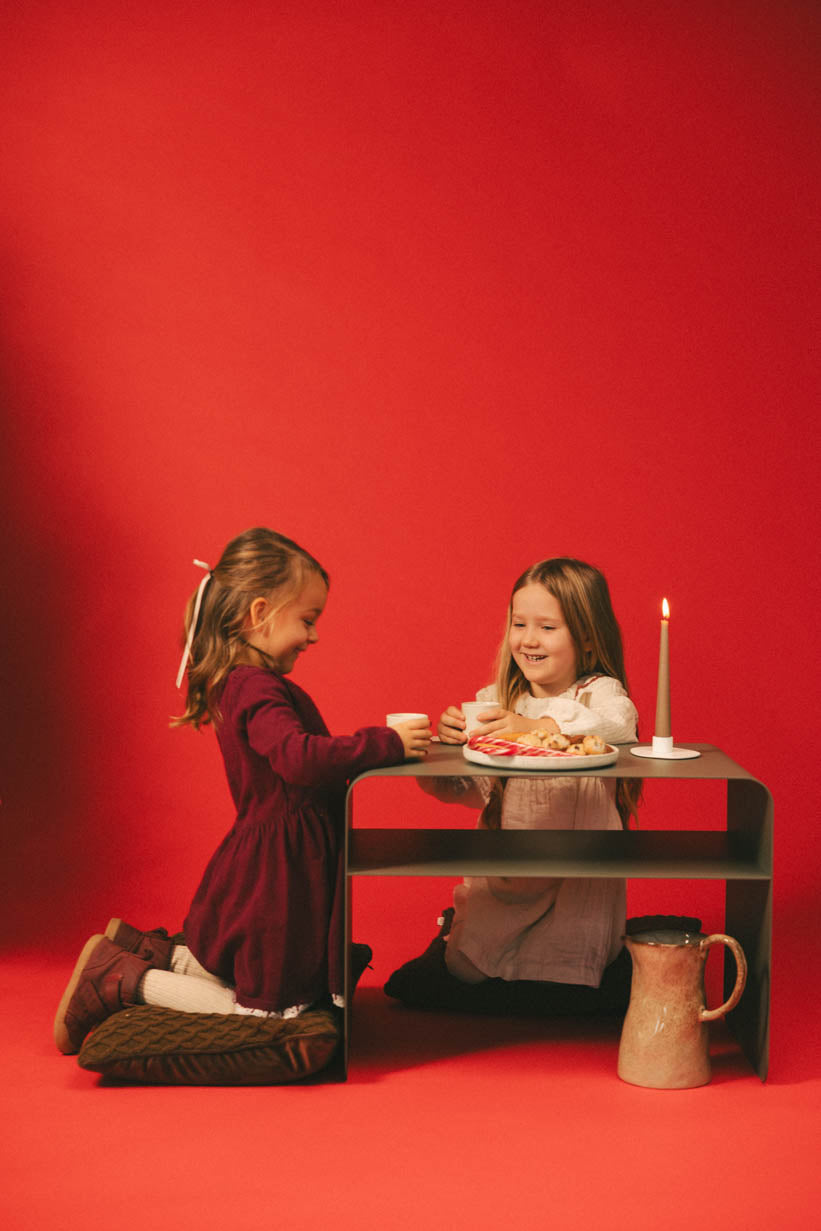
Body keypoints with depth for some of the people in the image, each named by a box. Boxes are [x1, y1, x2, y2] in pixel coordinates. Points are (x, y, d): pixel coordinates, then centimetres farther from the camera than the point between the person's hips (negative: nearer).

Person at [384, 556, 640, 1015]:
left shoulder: (597, 692, -6)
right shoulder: (496, 702, 8)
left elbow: (619, 721, -30)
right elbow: (463, 788, 6)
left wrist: (534, 727, -40)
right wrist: (447, 743, -15)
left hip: (576, 885, -4)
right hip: (501, 886, 5)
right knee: (413, 988, 2)